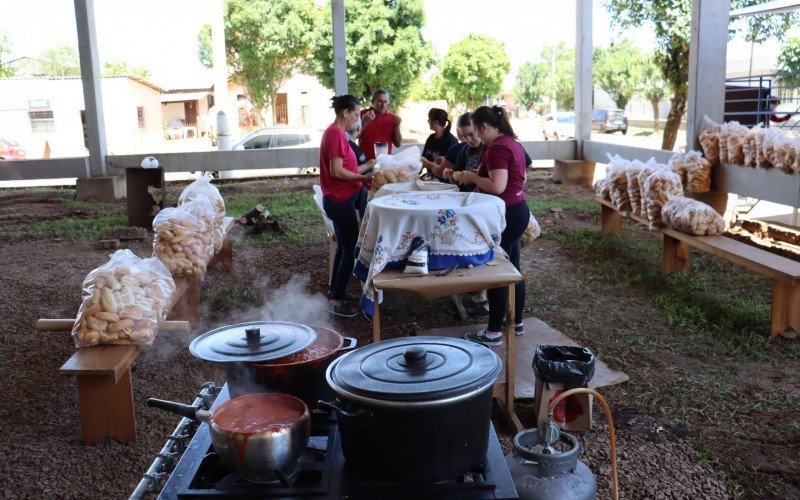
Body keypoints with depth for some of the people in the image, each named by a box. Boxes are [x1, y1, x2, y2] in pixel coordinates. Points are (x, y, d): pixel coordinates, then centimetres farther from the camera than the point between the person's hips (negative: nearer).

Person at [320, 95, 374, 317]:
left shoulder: (333, 132, 13)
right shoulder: (336, 133, -18)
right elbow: (336, 171, -22)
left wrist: (361, 178, 14)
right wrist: (363, 178, -16)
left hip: (338, 200, 10)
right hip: (340, 201, -10)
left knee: (344, 247, 19)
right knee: (350, 250, -4)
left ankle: (335, 290, 30)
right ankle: (336, 301, 2)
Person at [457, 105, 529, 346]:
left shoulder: (497, 148, -18)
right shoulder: (512, 143, 13)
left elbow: (497, 187, -27)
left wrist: (472, 177, -13)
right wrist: (480, 175, 16)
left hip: (505, 215, -10)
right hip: (519, 210, 10)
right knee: (513, 268, 17)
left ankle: (494, 332, 5)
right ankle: (516, 322, 29)